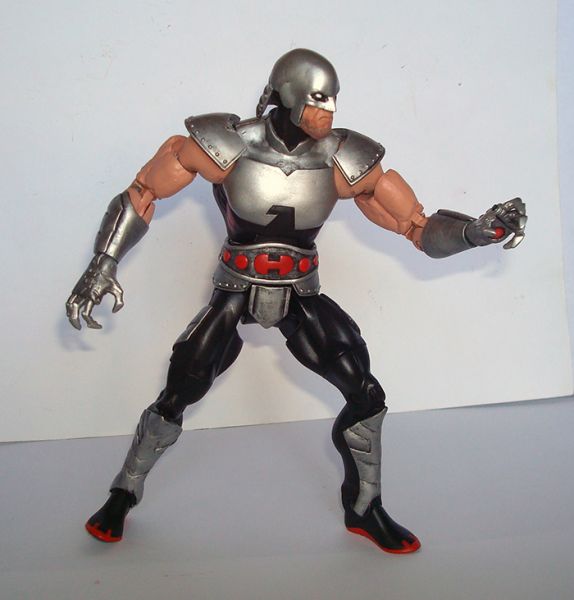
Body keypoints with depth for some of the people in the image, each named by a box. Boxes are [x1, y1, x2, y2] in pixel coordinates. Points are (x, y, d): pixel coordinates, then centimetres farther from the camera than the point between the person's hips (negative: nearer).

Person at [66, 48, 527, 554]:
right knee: (176, 396, -5)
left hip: (301, 297, 2)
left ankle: (365, 509, 18)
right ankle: (124, 494, 23)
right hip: (235, 292, -2)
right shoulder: (231, 146, -17)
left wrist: (476, 231, -25)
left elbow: (419, 228, -8)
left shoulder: (344, 161, -11)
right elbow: (143, 192, -7)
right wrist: (104, 263, -12)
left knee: (367, 395, -6)